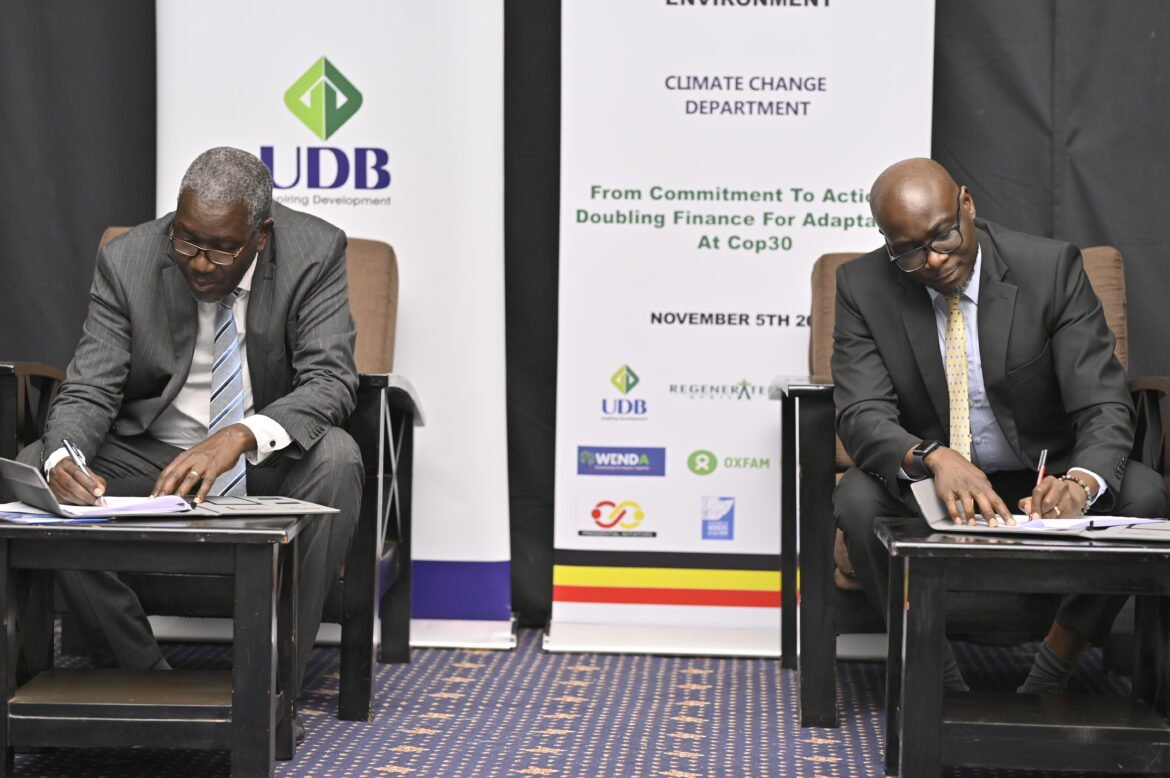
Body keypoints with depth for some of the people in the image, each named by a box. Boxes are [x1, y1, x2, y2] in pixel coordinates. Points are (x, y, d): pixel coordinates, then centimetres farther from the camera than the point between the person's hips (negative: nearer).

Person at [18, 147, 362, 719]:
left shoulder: (315, 253, -15)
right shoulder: (127, 260, -11)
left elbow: (330, 380, -23)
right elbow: (89, 390, -12)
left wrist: (241, 436, -42)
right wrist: (63, 459, -36)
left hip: (268, 460, -2)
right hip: (150, 452, 2)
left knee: (335, 460, -34)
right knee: (32, 472, -22)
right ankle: (141, 675, -14)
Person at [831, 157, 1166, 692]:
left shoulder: (1051, 267, -14)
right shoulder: (862, 287, -10)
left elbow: (1104, 406, -17)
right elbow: (862, 414, -19)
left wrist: (1081, 483, -40)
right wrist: (933, 458, -42)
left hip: (1044, 483, 0)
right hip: (929, 488, 0)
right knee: (858, 498, -31)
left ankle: (1051, 673, -13)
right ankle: (937, 673, -12)